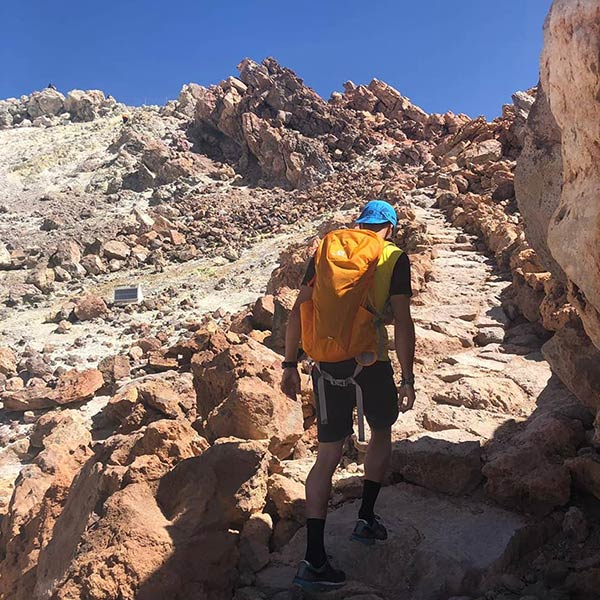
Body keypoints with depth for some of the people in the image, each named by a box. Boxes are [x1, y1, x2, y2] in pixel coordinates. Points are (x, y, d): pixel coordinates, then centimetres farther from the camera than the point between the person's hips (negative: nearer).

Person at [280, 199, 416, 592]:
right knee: (382, 433, 25)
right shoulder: (394, 258, 1)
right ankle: (366, 519, 31)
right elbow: (402, 322, -5)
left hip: (327, 361, 3)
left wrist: (290, 364, 10)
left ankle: (314, 560, 4)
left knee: (329, 454, 7)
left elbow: (298, 311, 6)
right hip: (371, 360, -2)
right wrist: (408, 379, 0)